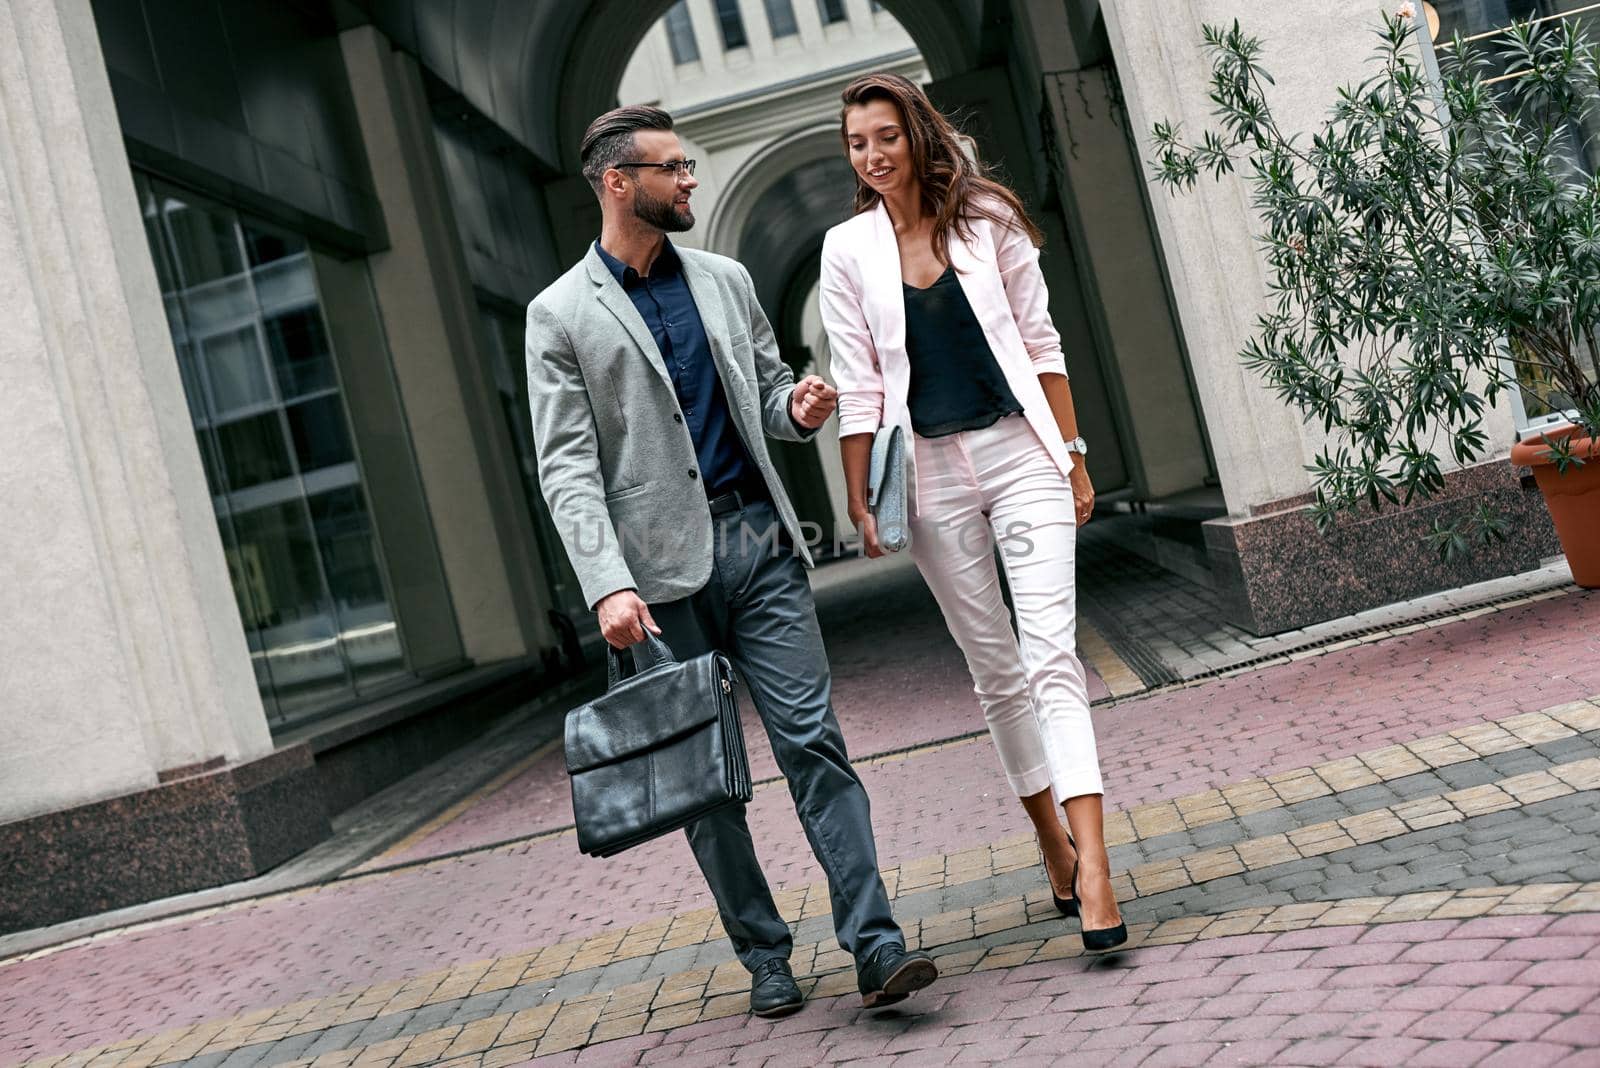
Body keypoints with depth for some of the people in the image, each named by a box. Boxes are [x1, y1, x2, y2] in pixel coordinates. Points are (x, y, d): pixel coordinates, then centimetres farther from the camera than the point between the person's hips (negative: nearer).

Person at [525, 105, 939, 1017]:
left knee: (814, 741, -5)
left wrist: (799, 408, -4)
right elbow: (568, 468, -6)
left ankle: (876, 947, -3)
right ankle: (764, 956, 19)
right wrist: (609, 585, -17)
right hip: (665, 565, -2)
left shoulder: (725, 280, 14)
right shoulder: (561, 315, 0)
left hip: (759, 540, 3)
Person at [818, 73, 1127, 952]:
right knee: (994, 670, 9)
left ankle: (1092, 866, -16)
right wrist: (860, 501, -1)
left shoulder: (986, 217, 3)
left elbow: (1039, 342, 5)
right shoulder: (849, 248, 3)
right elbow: (858, 386, 2)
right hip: (930, 474, 1)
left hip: (1020, 451, -1)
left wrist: (1074, 455, 2)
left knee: (1051, 652, -12)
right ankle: (1052, 841, 25)